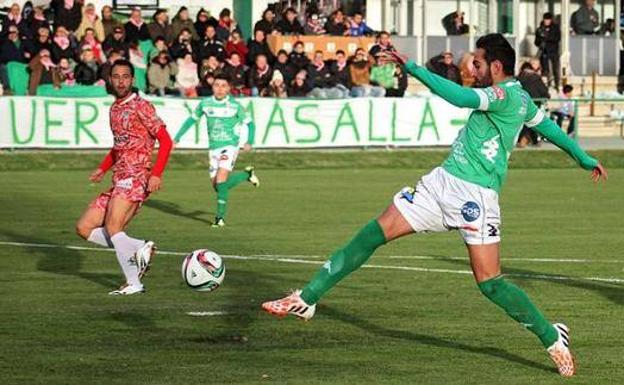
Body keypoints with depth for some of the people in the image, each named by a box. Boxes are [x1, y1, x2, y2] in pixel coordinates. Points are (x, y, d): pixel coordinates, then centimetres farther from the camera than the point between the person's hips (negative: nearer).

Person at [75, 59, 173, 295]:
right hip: (119, 181, 9)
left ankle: (133, 283, -22)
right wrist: (103, 168, 17)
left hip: (136, 178, -9)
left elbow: (165, 141, -9)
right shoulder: (114, 109, 19)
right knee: (84, 228, 3)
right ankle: (140, 249, 0)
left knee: (112, 227, -25)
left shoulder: (140, 106, -5)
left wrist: (157, 174, -20)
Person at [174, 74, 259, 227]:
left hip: (230, 146, -4)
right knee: (216, 185, 7)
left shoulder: (235, 106, -6)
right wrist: (177, 138, 10)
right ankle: (247, 175, 31)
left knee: (221, 181, -20)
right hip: (214, 148, 4)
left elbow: (250, 124, 3)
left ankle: (220, 216, -9)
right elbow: (192, 119, 14)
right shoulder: (205, 104, 1)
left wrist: (249, 142, -12)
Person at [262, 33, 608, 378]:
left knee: (489, 283, -10)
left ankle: (553, 338, 9)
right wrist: (585, 159, 47)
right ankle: (306, 300, 2)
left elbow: (462, 97, -31)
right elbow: (549, 127, 32)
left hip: (474, 196, -9)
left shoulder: (506, 95, -13)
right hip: (441, 182, 10)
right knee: (373, 234, 0)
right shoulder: (520, 99, 18)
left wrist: (414, 68, -29)